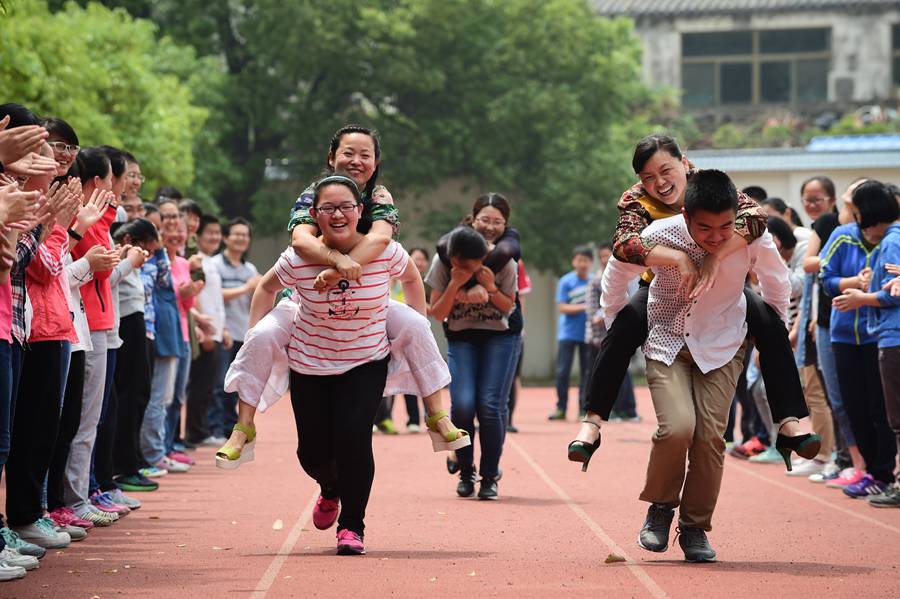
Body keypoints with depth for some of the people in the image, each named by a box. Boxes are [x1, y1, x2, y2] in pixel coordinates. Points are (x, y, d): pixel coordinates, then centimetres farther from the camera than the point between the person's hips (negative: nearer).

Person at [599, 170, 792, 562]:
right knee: (677, 426, -21)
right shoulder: (660, 236, -25)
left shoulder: (754, 240, -22)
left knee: (710, 436, -9)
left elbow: (777, 283, 2)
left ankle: (695, 528, 9)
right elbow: (617, 273, -3)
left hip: (721, 345, 1)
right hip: (666, 342, -1)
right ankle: (660, 507, 5)